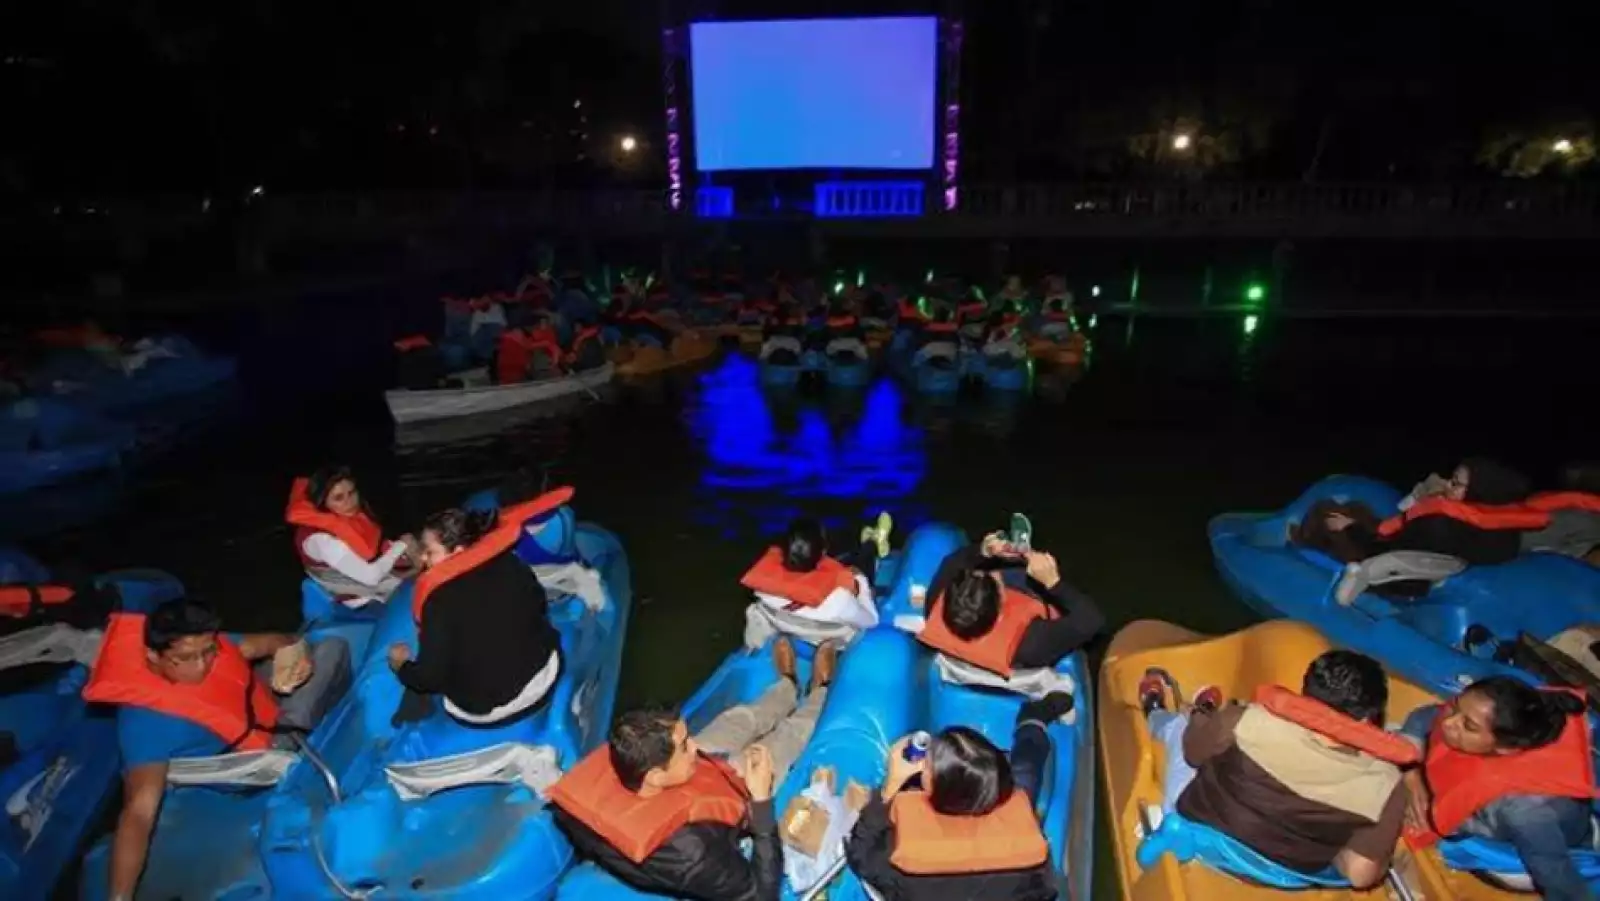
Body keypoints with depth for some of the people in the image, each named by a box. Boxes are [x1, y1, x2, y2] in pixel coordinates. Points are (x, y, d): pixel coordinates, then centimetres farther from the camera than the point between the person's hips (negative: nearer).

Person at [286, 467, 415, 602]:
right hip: (363, 597, -7)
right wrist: (401, 545, -18)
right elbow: (371, 576, -30)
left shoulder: (351, 514, -7)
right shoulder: (321, 539, -29)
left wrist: (405, 551, -12)